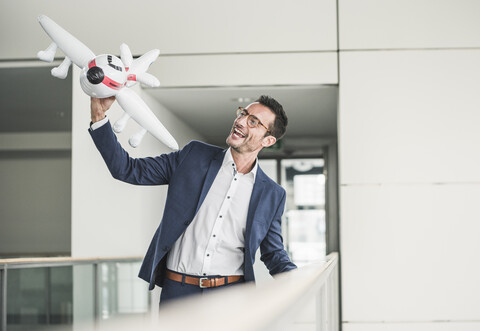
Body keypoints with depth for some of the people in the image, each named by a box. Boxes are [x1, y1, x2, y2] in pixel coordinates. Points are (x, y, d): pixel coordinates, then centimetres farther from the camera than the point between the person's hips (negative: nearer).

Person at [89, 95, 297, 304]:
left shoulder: (272, 195, 6)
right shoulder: (194, 156, 5)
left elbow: (274, 253, 13)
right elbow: (128, 169, 5)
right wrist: (99, 116, -6)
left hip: (231, 295, 1)